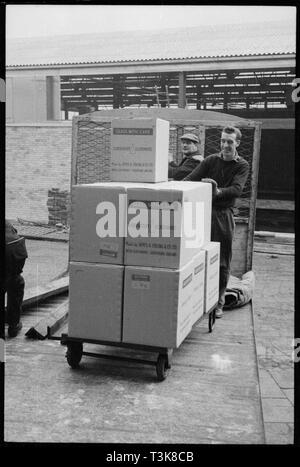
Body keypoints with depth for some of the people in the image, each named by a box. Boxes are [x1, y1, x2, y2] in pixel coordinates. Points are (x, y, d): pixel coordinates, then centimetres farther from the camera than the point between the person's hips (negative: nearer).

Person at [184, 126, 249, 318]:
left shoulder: (242, 165, 0)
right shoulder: (211, 160, 7)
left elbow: (237, 189, -17)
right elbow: (191, 178, -4)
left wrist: (218, 191, -37)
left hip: (224, 214, -1)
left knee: (222, 262, 4)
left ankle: (219, 303, 16)